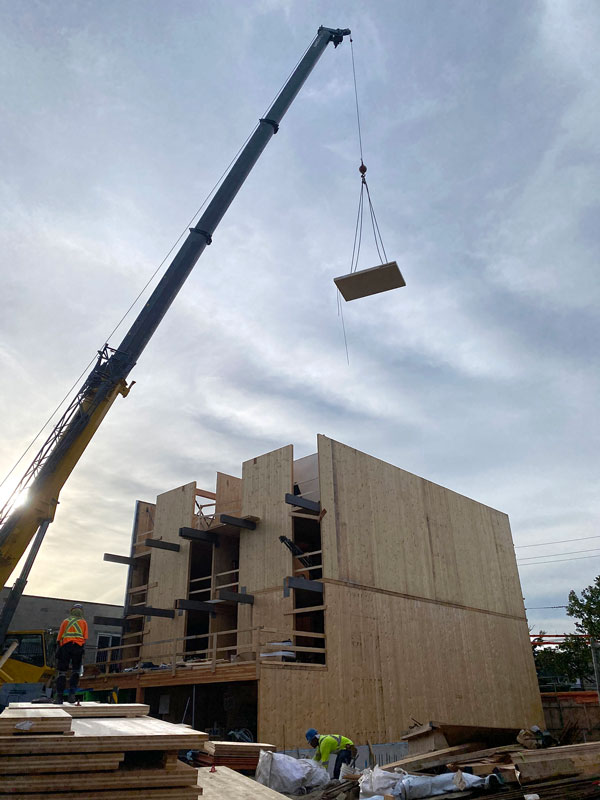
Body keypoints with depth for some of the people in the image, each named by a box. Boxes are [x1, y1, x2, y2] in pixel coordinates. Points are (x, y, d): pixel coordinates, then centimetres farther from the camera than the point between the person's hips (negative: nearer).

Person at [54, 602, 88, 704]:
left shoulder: (66, 621, 19)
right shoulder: (84, 622, 16)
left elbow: (59, 637, 13)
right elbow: (85, 638, 5)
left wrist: (58, 652, 13)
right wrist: (82, 650, 3)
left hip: (65, 646, 1)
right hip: (78, 646, -1)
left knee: (62, 672, 5)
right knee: (75, 671, 10)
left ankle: (59, 697, -1)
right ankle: (72, 694, -5)